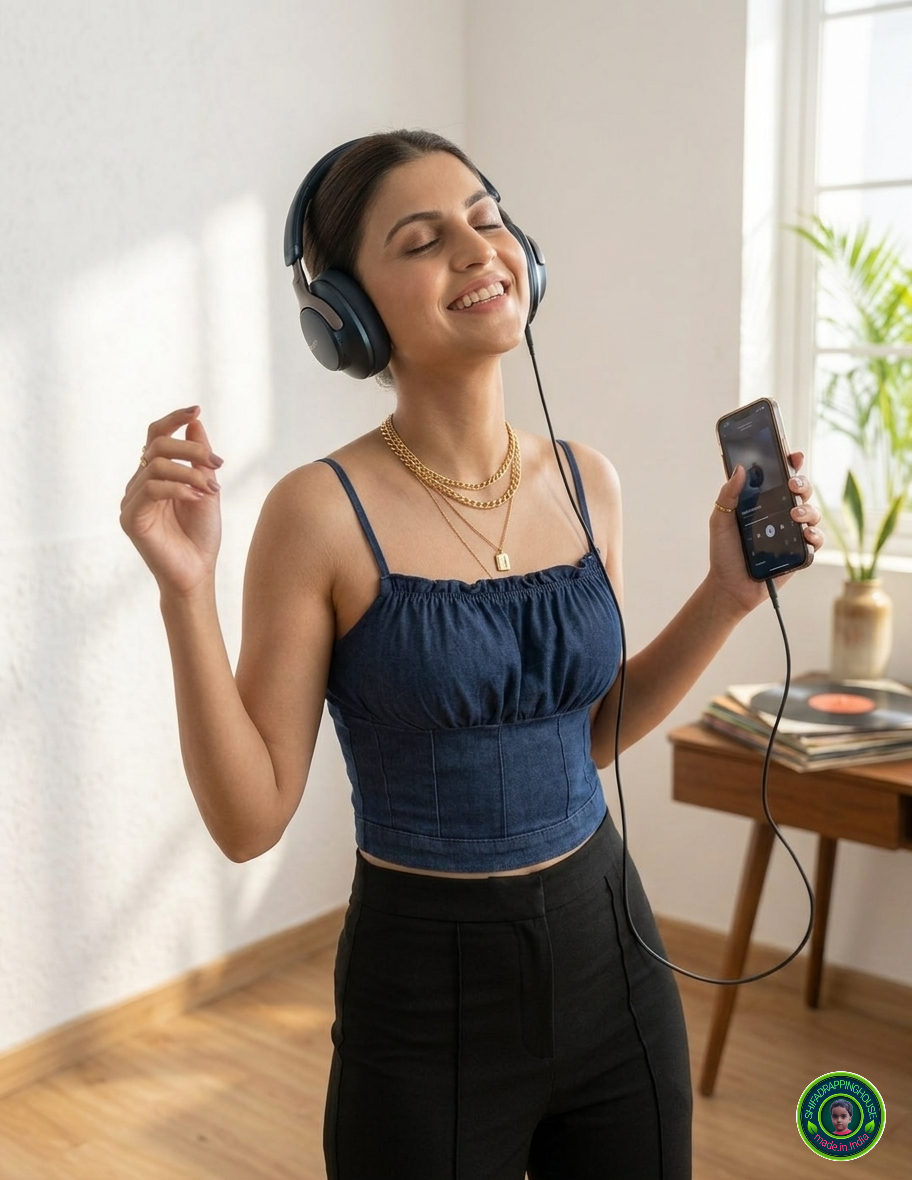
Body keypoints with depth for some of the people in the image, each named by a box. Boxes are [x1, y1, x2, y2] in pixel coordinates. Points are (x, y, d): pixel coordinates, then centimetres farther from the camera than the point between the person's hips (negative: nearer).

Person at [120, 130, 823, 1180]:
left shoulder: (586, 481, -1)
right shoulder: (324, 512, -16)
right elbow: (249, 819, -14)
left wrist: (729, 591, 1)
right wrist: (186, 590, -24)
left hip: (612, 964, 5)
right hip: (428, 1003, -5)